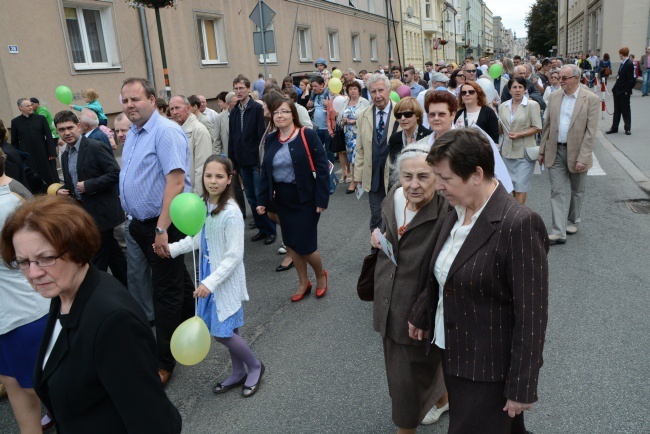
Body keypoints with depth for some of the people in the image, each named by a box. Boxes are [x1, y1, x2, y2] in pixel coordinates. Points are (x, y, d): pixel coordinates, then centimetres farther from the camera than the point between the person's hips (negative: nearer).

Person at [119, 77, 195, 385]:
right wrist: (132, 216, 18)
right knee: (176, 278, 22)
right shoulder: (132, 134, 12)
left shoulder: (166, 132, -18)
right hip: (141, 222, 9)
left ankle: (164, 362, 10)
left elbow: (176, 181, -26)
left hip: (163, 223, -9)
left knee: (167, 290, -1)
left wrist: (162, 229, -28)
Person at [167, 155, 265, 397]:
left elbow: (234, 256, -21)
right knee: (228, 329, 16)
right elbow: (198, 239, 13)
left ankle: (255, 366, 21)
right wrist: (172, 248, 0)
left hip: (226, 279, -7)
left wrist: (210, 282, -24)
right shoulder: (203, 205, 1)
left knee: (222, 333, -3)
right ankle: (238, 373, 35)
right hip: (209, 275, 7)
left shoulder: (231, 213, -22)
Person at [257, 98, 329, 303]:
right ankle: (304, 283, 30)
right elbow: (265, 171, 6)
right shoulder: (271, 139, 5)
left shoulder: (307, 135, -11)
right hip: (282, 199, 5)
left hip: (305, 198, -5)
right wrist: (262, 200, 1)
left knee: (305, 244, -2)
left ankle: (321, 275, 28)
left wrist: (321, 199, -16)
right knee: (290, 243, 11)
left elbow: (322, 168, -13)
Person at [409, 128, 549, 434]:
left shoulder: (519, 224, -24)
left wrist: (521, 388, -16)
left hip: (488, 367, -7)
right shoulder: (457, 211, -1)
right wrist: (422, 316, 21)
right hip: (453, 352, 7)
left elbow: (531, 314, -21)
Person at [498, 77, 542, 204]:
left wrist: (520, 134, -17)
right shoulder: (503, 106, 9)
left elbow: (537, 128, -5)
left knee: (521, 185, -6)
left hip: (524, 151, -5)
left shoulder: (532, 105, -3)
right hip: (508, 150, 5)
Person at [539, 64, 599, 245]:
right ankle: (558, 232, -2)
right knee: (557, 191, -2)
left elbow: (591, 131, -13)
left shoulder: (591, 99, -9)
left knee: (577, 191, 15)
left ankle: (573, 221, 35)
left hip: (577, 152, -2)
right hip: (556, 152, 3)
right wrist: (542, 150, 8)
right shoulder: (555, 96, 4)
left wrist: (582, 158, -18)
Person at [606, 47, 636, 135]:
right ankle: (614, 128, 17)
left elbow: (631, 80, -18)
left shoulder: (629, 64, -15)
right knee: (617, 110, 11)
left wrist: (627, 91, -17)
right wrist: (614, 89, 10)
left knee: (625, 110, 4)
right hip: (617, 91, 8)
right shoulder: (622, 63, 10)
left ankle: (628, 128, 15)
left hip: (624, 93, -8)